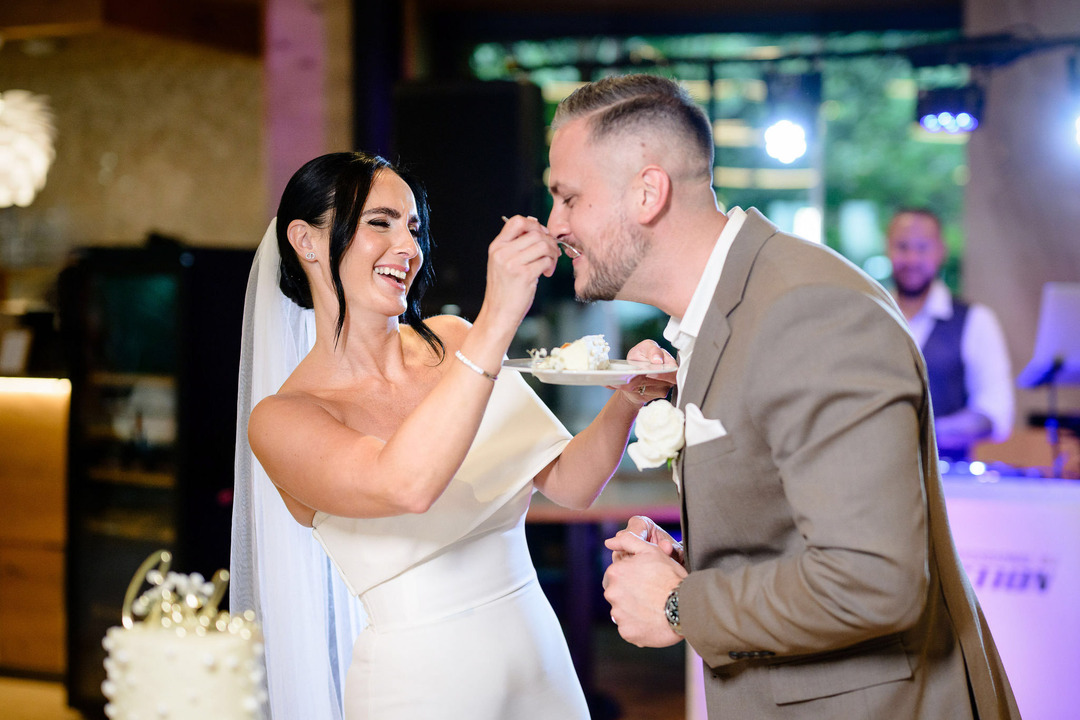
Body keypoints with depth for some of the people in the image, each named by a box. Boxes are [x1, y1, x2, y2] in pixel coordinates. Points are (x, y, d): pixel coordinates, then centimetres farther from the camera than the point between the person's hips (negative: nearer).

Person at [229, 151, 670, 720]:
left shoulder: (452, 343, 1)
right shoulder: (280, 421, -13)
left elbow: (567, 482, 4)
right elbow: (406, 484, -32)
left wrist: (627, 401, -15)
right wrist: (497, 321, -34)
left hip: (540, 658, 5)